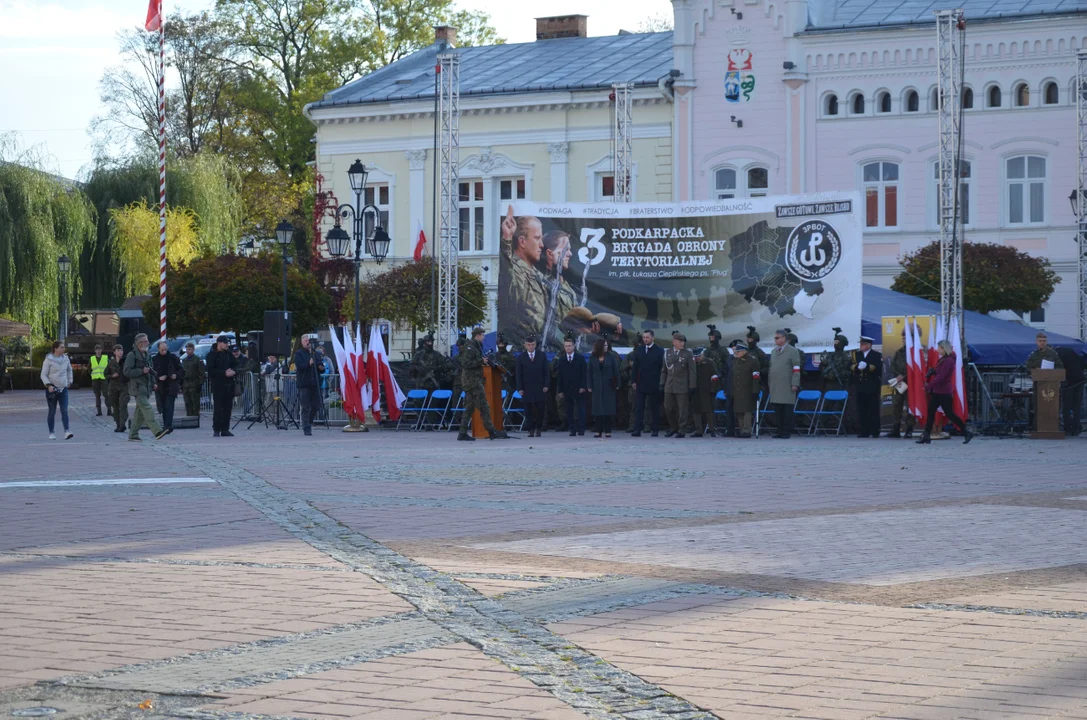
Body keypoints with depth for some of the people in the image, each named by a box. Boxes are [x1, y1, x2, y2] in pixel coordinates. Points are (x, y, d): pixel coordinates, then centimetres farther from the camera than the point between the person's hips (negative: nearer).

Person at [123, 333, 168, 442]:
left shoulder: (147, 356, 19)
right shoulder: (132, 355, -7)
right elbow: (127, 371, -14)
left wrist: (153, 383, 15)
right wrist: (142, 371, -18)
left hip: (146, 387, 8)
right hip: (137, 387, -8)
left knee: (140, 412, 9)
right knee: (147, 409, -18)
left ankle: (133, 435, 14)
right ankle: (157, 431, -29)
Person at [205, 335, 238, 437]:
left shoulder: (229, 354, 14)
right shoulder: (212, 355, -2)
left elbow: (235, 365, 17)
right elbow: (211, 370, -10)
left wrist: (233, 371, -6)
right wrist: (224, 373, -17)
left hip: (229, 384, 5)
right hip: (217, 384, -5)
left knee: (228, 407, 4)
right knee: (217, 407, -7)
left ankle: (225, 429, 9)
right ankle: (216, 430, -3)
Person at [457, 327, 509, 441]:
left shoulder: (474, 347, 18)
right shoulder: (470, 348, -13)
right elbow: (466, 363, -22)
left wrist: (482, 362, 11)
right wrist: (481, 361, -18)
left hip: (473, 380, 11)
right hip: (473, 380, -11)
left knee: (469, 407, 9)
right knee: (483, 406, -9)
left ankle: (463, 433, 7)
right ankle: (492, 431, -8)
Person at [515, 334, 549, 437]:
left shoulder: (542, 356, 9)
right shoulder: (520, 358, 7)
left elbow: (546, 372, 8)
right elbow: (518, 374, 4)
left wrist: (546, 385, -2)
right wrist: (520, 388, -5)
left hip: (540, 389, 0)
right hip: (526, 389, 0)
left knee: (539, 410, -3)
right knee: (528, 411, -2)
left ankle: (538, 428, 9)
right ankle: (531, 430, 1)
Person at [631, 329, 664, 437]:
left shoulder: (659, 351, -1)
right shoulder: (639, 351, 9)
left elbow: (661, 367, -2)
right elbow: (635, 367, 10)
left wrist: (660, 382, -7)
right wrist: (633, 381, 3)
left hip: (653, 385, -3)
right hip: (641, 384, 3)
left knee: (654, 408, 5)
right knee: (639, 407, -3)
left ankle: (655, 430, 11)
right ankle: (637, 429, -6)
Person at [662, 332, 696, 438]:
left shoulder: (688, 354, 0)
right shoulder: (668, 354, 11)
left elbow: (692, 371, -2)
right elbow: (664, 370, 15)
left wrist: (692, 386, -7)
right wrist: (662, 384, 9)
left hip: (682, 386, -4)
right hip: (669, 386, 4)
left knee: (683, 409, -2)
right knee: (668, 408, 7)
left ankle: (682, 430, 5)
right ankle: (673, 428, 25)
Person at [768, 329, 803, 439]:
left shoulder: (793, 351, -1)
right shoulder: (773, 352, 18)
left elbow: (796, 369, -6)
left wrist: (794, 384, -13)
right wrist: (770, 383, 16)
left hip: (787, 387, -6)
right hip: (775, 387, 6)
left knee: (787, 410, -4)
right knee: (777, 409, 4)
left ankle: (787, 431, 1)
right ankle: (780, 430, 10)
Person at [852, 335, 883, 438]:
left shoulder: (876, 356, 3)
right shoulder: (856, 355, 15)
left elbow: (878, 368, -10)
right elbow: (852, 367, 4)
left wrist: (866, 367, -16)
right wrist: (858, 367, -16)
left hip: (872, 386, -4)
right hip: (860, 386, 4)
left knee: (873, 410, -2)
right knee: (862, 410, 2)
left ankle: (875, 432, 1)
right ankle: (864, 431, 5)